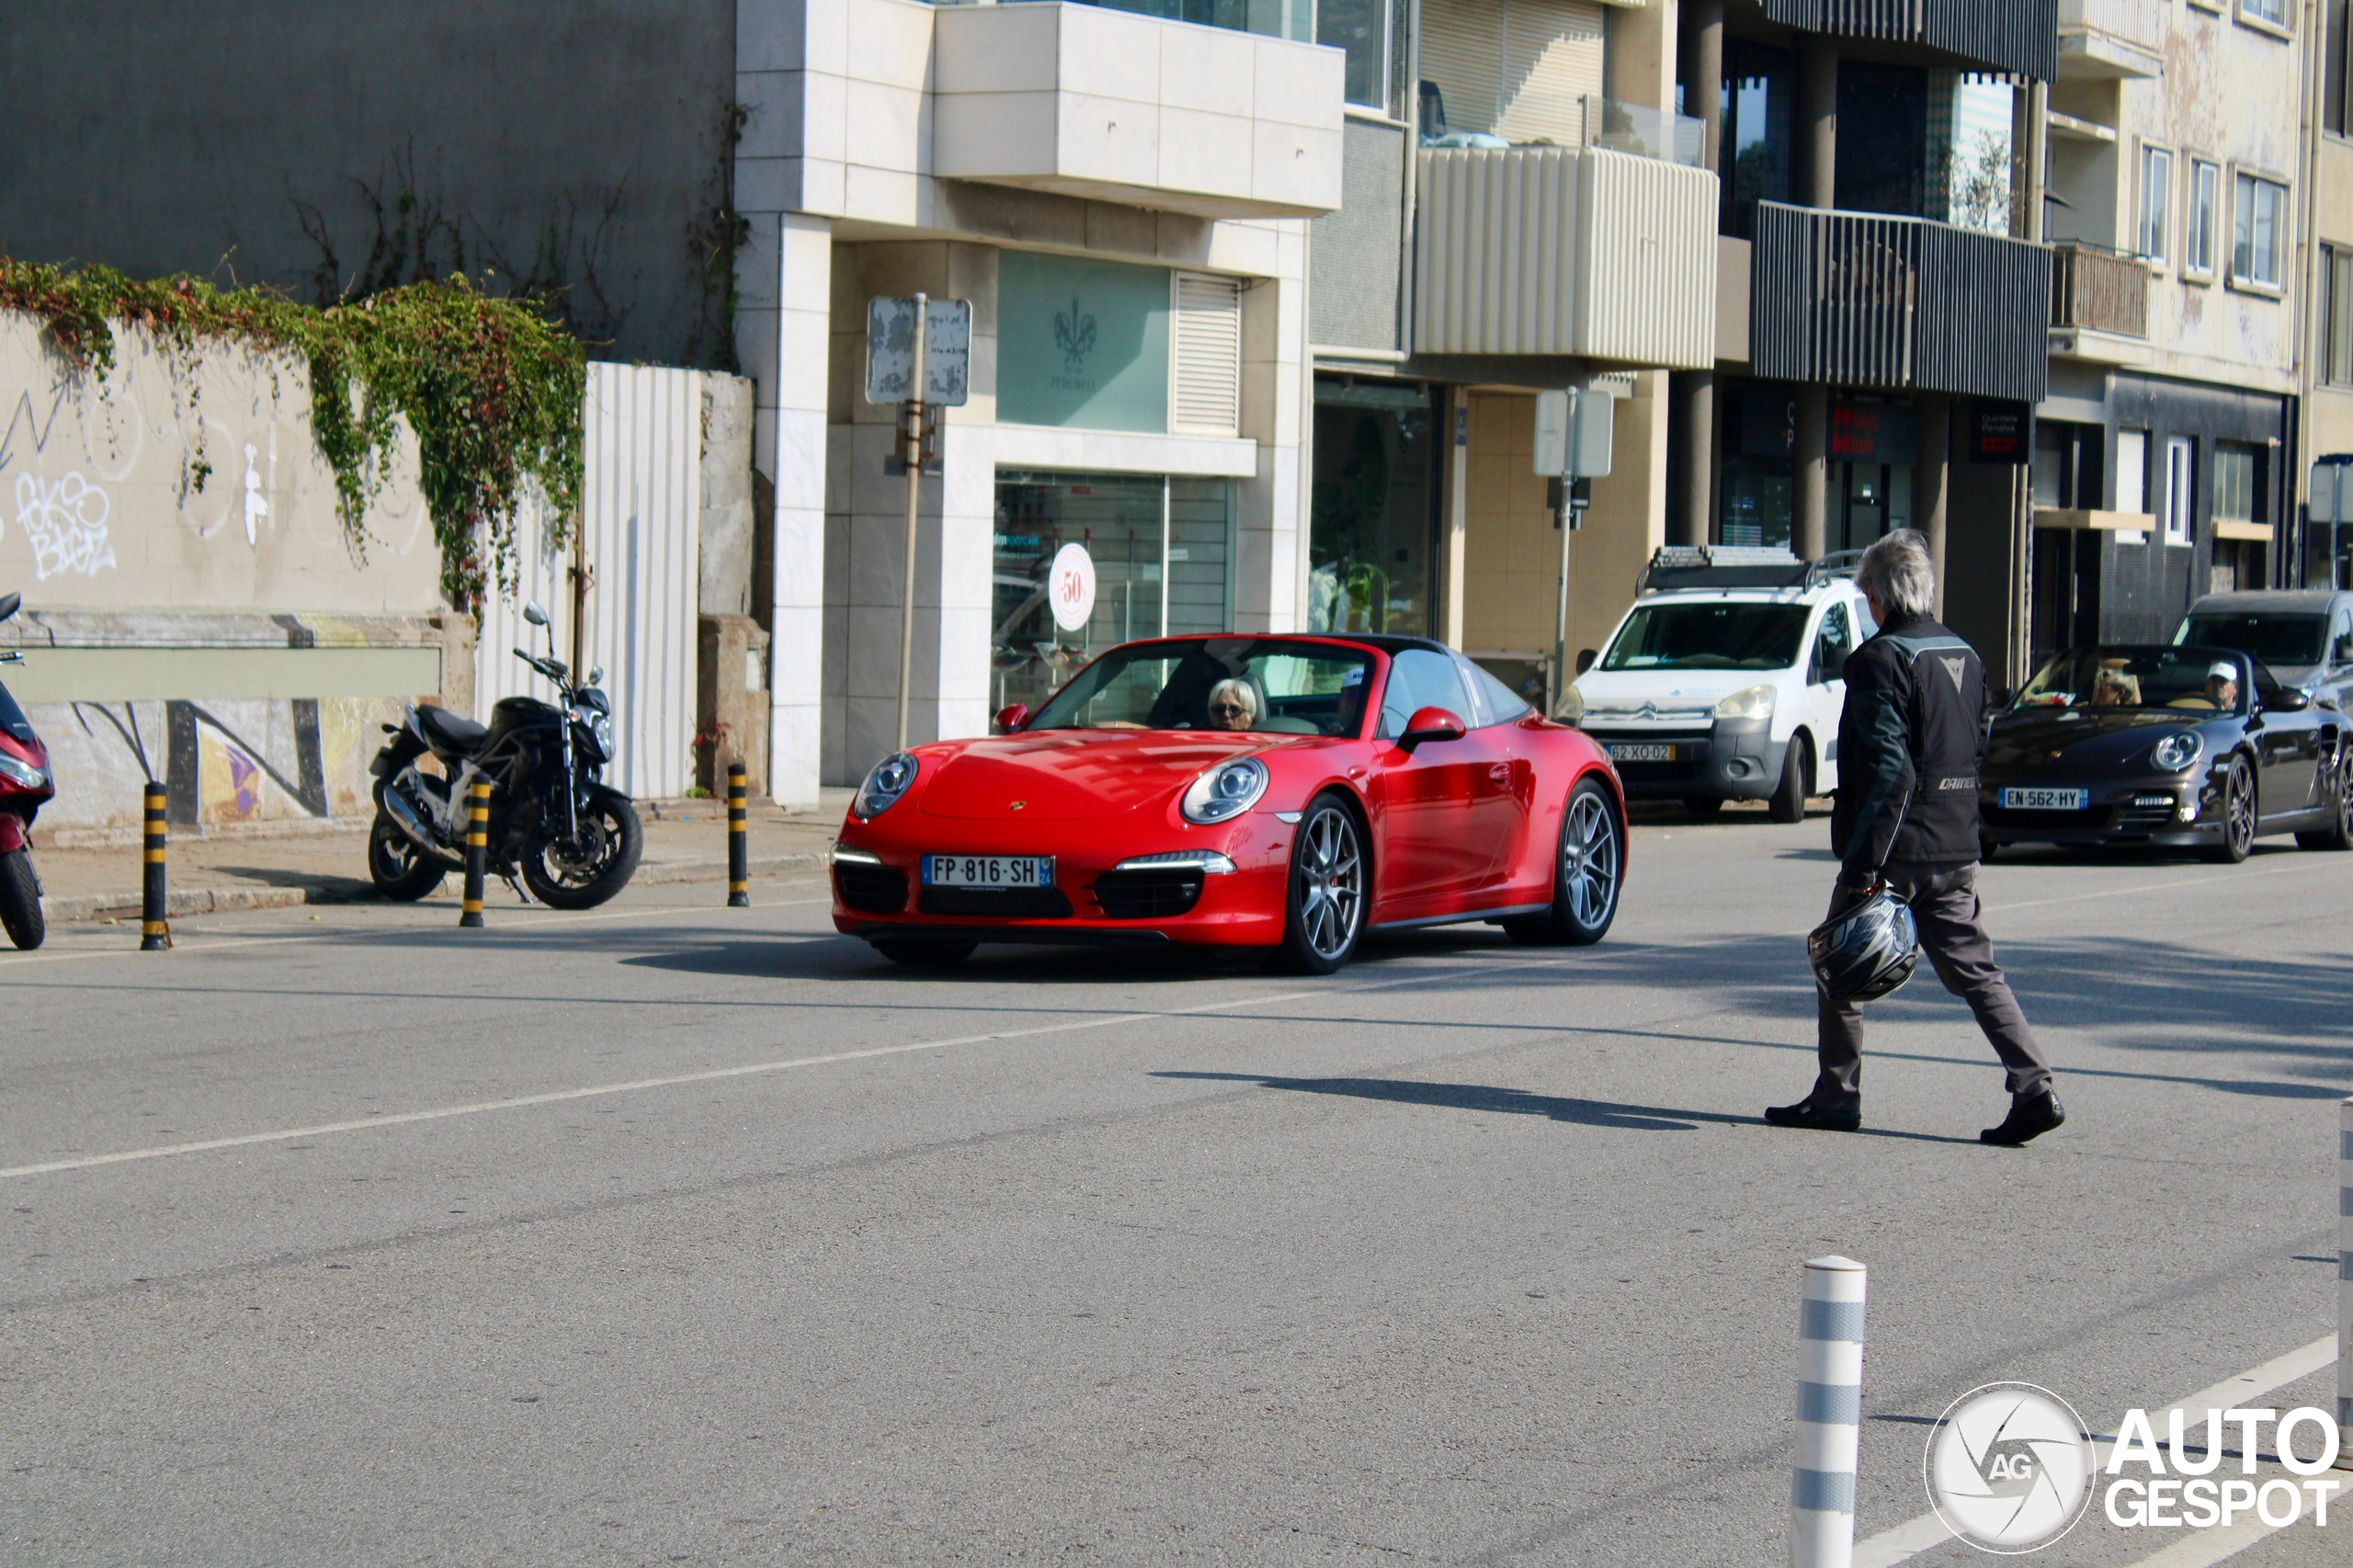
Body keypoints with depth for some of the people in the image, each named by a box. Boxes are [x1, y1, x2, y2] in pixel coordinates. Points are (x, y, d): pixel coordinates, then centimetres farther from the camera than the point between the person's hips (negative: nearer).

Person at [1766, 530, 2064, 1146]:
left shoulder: (1881, 660, -13)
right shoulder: (1964, 657, 11)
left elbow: (1889, 769, -20)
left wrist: (1863, 864, -21)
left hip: (1896, 847, -7)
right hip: (1955, 851, 7)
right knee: (1974, 970, 8)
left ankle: (1836, 1096, 14)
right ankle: (2034, 1088, -4)